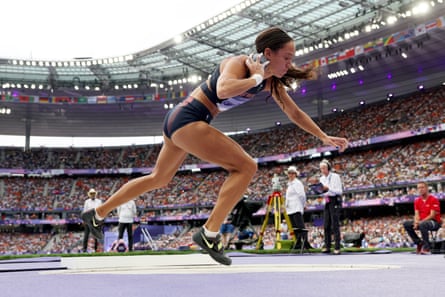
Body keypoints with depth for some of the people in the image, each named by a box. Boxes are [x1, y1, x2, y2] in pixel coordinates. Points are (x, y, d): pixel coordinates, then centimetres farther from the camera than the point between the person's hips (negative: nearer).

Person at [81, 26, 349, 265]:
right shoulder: (239, 63, -17)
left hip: (179, 121, 10)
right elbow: (223, 89, -39)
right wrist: (257, 77, -25)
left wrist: (324, 137, 16)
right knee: (246, 166, -16)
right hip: (187, 119, -10)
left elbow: (294, 112, 16)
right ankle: (209, 234, -15)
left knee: (159, 179, 23)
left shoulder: (271, 81, 7)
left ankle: (97, 215, 36)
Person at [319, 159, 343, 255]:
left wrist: (328, 188, -22)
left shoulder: (335, 176, -8)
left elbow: (340, 191, -11)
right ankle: (327, 246, 8)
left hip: (335, 201, -6)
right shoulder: (322, 179, 12)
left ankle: (337, 248, -9)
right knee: (326, 225, 3)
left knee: (335, 225, -9)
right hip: (327, 202, 6)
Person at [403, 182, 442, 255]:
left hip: (435, 222, -7)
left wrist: (420, 222, -25)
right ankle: (419, 243, -3)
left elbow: (432, 215, -17)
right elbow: (417, 214, 4)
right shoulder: (417, 201, 10)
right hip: (421, 222, 7)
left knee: (422, 225, -39)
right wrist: (416, 222, -18)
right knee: (406, 224, -10)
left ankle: (426, 248, -26)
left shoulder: (434, 200, -10)